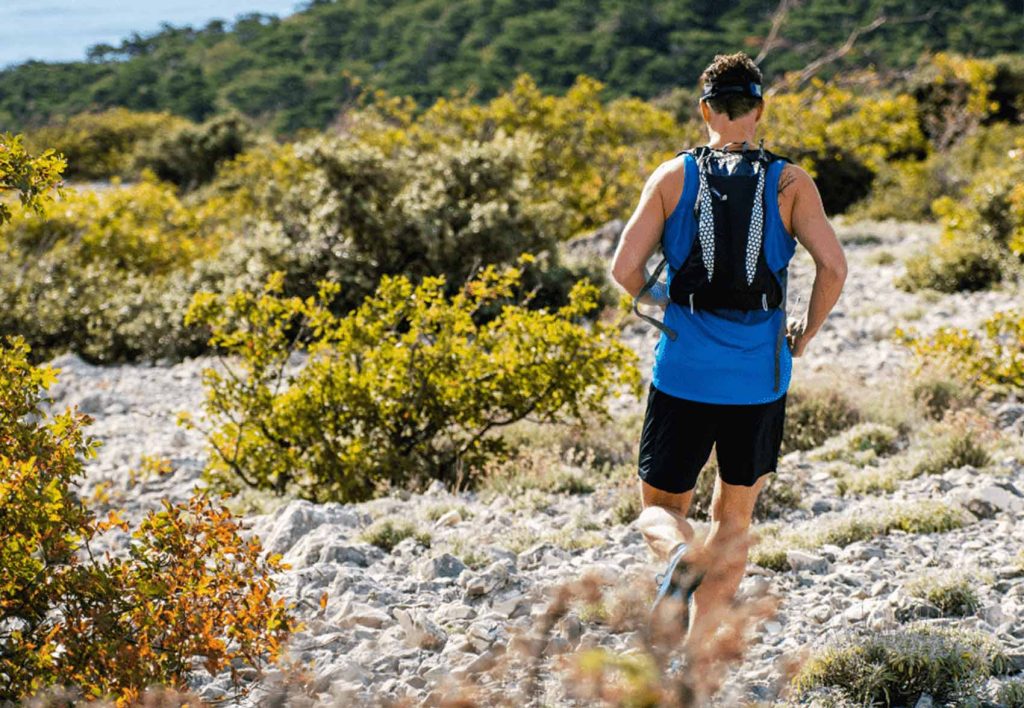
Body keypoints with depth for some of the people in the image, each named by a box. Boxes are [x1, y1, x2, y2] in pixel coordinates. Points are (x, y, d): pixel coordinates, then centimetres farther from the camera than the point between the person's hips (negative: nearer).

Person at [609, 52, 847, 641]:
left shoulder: (673, 176, 0)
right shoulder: (790, 183, -1)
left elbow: (624, 267, -6)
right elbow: (834, 266, -11)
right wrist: (806, 335, 5)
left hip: (684, 374, 0)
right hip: (759, 376, 1)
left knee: (660, 508, 14)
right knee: (734, 520, 16)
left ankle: (682, 555, -22)